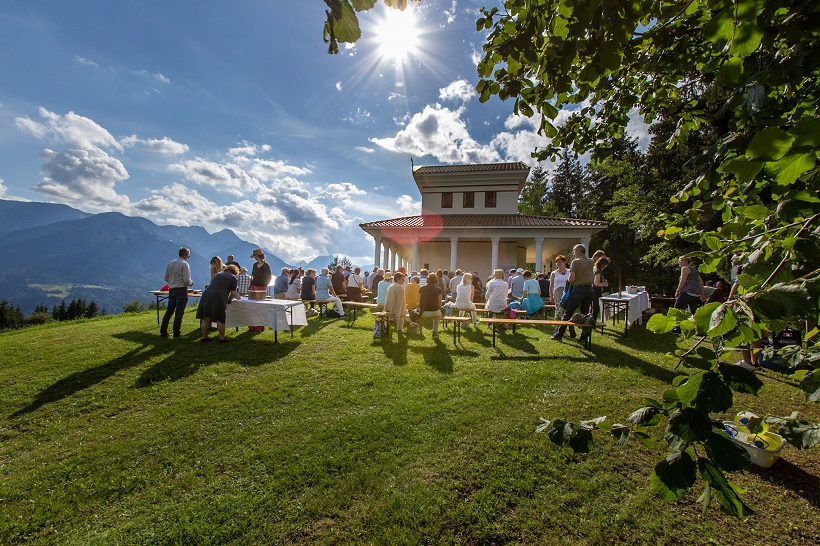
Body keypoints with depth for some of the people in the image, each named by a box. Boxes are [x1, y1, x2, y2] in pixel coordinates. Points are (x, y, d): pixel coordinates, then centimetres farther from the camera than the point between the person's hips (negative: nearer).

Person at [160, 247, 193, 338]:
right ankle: (176, 333, 2)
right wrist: (191, 282, 3)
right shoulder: (185, 264, -13)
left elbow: (166, 278, 13)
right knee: (179, 312, -2)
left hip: (172, 290, 7)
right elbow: (187, 281, -17)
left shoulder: (170, 263, 8)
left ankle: (163, 332, 20)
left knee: (169, 311, 14)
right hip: (181, 290, -7)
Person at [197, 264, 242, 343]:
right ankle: (222, 338, 10)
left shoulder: (218, 274, 29)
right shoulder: (233, 277, 9)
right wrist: (238, 297, 27)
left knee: (206, 318, 11)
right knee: (220, 319, 3)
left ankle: (204, 337, 19)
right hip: (219, 297, -6)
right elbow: (233, 293, 6)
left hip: (206, 294, 6)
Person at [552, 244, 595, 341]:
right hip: (589, 288, 6)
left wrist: (569, 281, 3)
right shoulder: (591, 262, 8)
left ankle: (559, 334, 4)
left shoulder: (575, 262, -10)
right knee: (585, 313, 10)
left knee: (568, 312, 0)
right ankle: (584, 335, 12)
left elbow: (571, 278, -17)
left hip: (578, 289, -5)